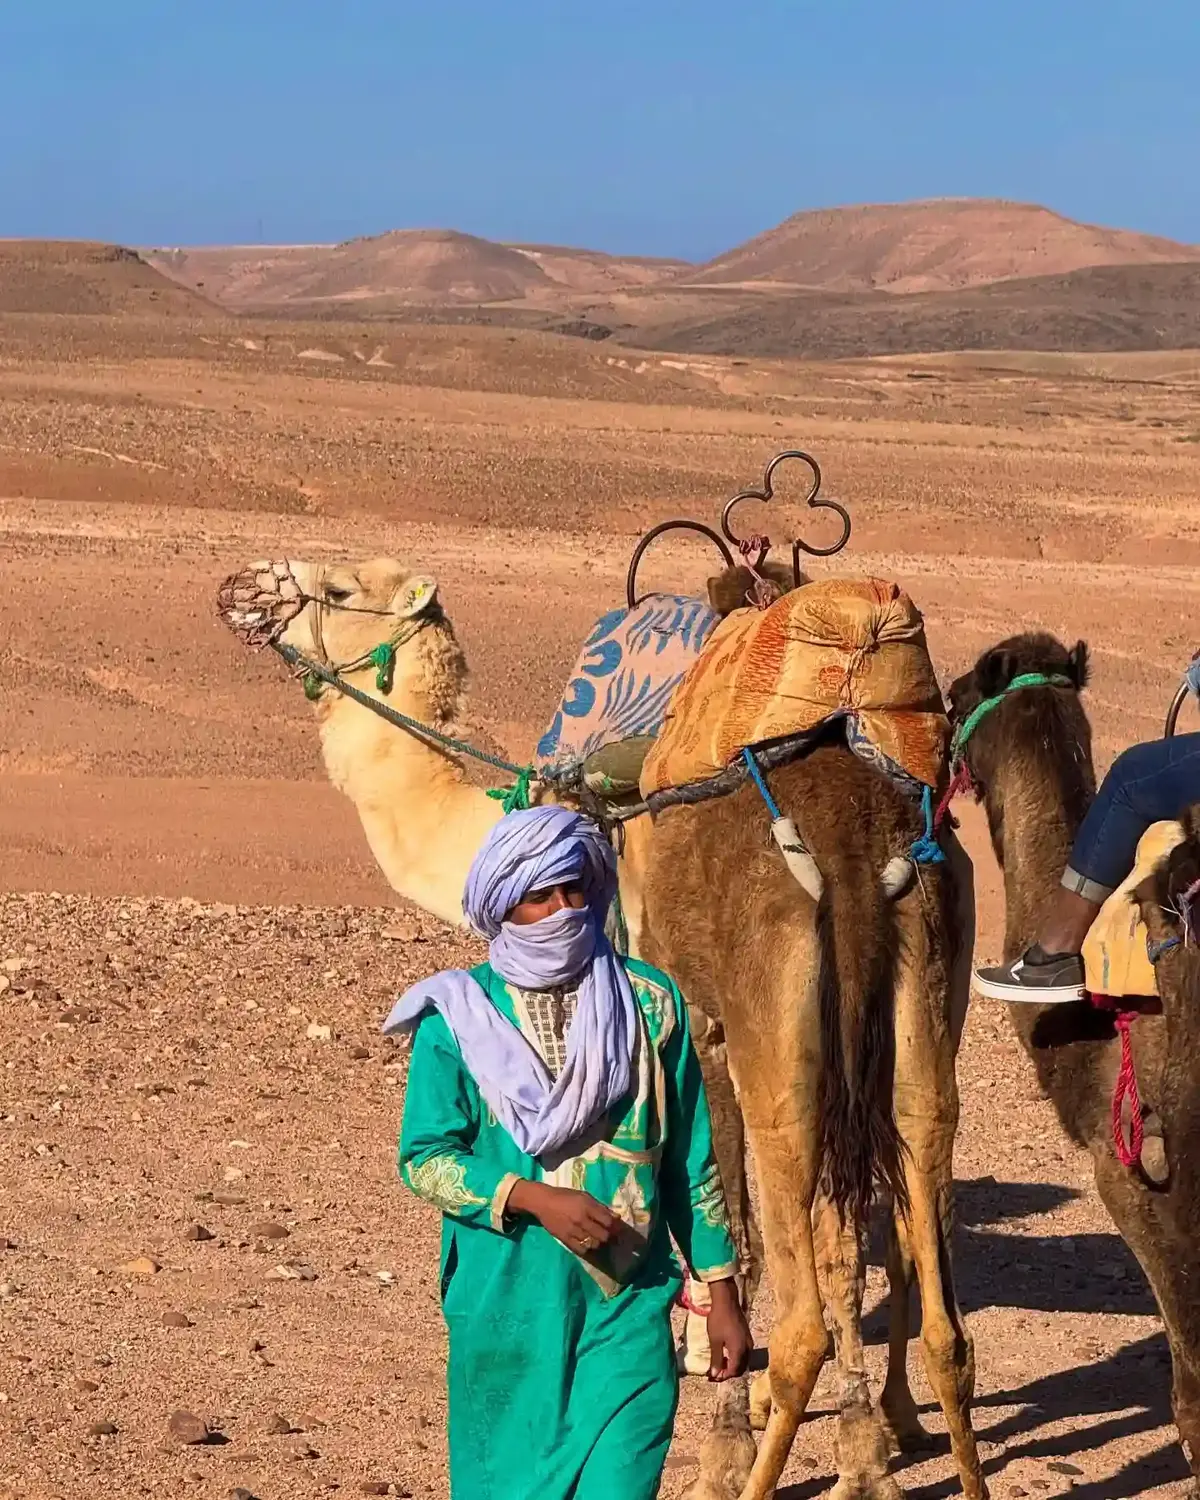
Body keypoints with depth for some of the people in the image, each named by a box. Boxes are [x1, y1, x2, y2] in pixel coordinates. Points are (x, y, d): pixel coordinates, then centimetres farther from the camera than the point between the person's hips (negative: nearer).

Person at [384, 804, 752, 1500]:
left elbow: (692, 1159, 7)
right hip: (506, 1307, 0)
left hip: (627, 1310, 0)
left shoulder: (650, 1002, 2)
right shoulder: (459, 1017, -2)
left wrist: (724, 1293, 7)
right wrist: (533, 1197, -19)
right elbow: (424, 1157, -4)